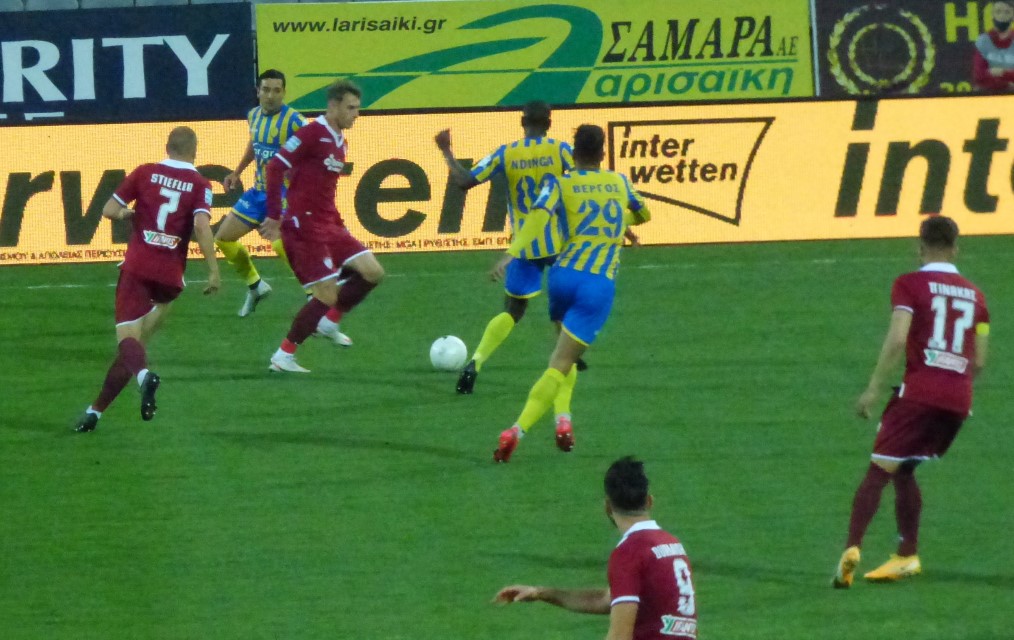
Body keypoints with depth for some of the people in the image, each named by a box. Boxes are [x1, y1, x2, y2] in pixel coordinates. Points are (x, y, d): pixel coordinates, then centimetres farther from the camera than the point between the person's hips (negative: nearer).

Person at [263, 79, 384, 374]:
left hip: (328, 224, 9)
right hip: (305, 225, -9)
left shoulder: (340, 142, 14)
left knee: (372, 272, 0)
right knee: (327, 295, -10)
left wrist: (337, 222, 22)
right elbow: (276, 167, -17)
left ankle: (329, 322, 14)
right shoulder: (312, 133, -13)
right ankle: (284, 356, 1)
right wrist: (274, 215, -18)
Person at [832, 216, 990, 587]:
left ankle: (853, 547, -23)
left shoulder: (910, 285, -1)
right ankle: (907, 556, 19)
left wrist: (874, 389, -10)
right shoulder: (974, 295, 14)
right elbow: (979, 361, 16)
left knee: (879, 469, -6)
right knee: (903, 470, 21)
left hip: (919, 393, -5)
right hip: (958, 401, 5)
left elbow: (897, 339, -14)